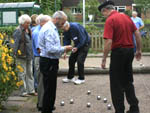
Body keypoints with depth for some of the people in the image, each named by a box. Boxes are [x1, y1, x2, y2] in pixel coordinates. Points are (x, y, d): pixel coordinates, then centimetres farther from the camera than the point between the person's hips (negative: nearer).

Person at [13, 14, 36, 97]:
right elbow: (15, 43, -14)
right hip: (22, 56, -8)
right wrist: (15, 54, -17)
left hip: (29, 56, 8)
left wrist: (31, 54, 15)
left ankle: (31, 90, 21)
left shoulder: (28, 30, 12)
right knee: (22, 74, -1)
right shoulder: (18, 31, -12)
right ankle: (23, 92, 6)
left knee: (29, 73, 13)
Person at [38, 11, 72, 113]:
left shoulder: (52, 28, 16)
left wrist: (63, 49, 10)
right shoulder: (49, 29, -17)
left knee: (51, 89, 16)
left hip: (51, 62, 11)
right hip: (49, 63, -11)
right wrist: (64, 49, -13)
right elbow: (50, 49, -25)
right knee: (49, 90, -4)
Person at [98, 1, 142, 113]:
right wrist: (139, 50, 18)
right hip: (130, 50, 7)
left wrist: (104, 59, -14)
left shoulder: (110, 20, -14)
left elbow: (108, 42, -21)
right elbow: (137, 34, 10)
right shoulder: (126, 16, 9)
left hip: (118, 52, -7)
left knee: (116, 84, 4)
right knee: (128, 81, 17)